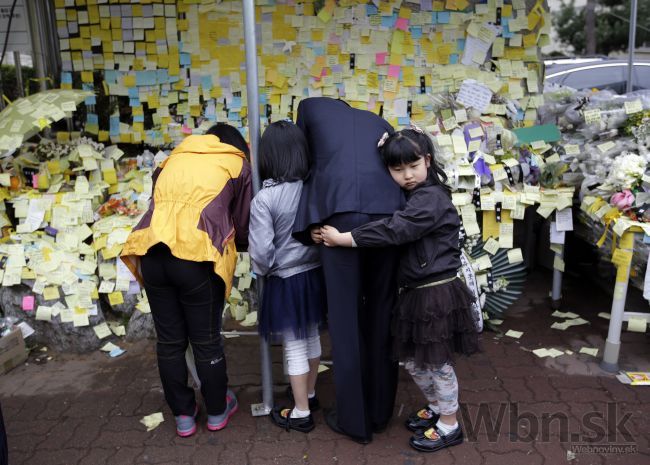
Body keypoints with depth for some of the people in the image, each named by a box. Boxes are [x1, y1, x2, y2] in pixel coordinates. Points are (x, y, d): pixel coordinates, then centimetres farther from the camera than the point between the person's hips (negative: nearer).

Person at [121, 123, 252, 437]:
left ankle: (183, 415, 27)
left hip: (152, 253, 4)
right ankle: (217, 411, 28)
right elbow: (243, 224, 13)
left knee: (169, 340, 13)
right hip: (196, 255, -4)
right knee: (206, 340, 11)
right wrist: (236, 242, 35)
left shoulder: (173, 158, 26)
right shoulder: (236, 163, 16)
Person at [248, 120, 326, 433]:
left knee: (294, 347, 8)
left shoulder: (264, 199, -20)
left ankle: (301, 413, 22)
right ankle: (309, 394, 42)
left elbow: (261, 251, -18)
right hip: (314, 274, 5)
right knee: (311, 336, 22)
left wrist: (264, 271, 1)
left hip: (285, 281, -5)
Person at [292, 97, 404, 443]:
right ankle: (380, 410, 27)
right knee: (382, 311, 14)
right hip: (387, 213, 4)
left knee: (345, 316, 5)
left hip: (338, 213, -3)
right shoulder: (379, 123, 32)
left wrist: (313, 222, 35)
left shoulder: (311, 108, 25)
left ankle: (353, 419, 16)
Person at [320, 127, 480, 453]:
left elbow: (393, 230, -28)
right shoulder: (410, 196, 12)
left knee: (437, 362, 6)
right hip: (414, 292, 9)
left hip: (437, 293, -9)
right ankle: (436, 407, 41)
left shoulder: (431, 198, -19)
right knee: (413, 360, 19)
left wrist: (341, 239, -27)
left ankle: (449, 426, 25)